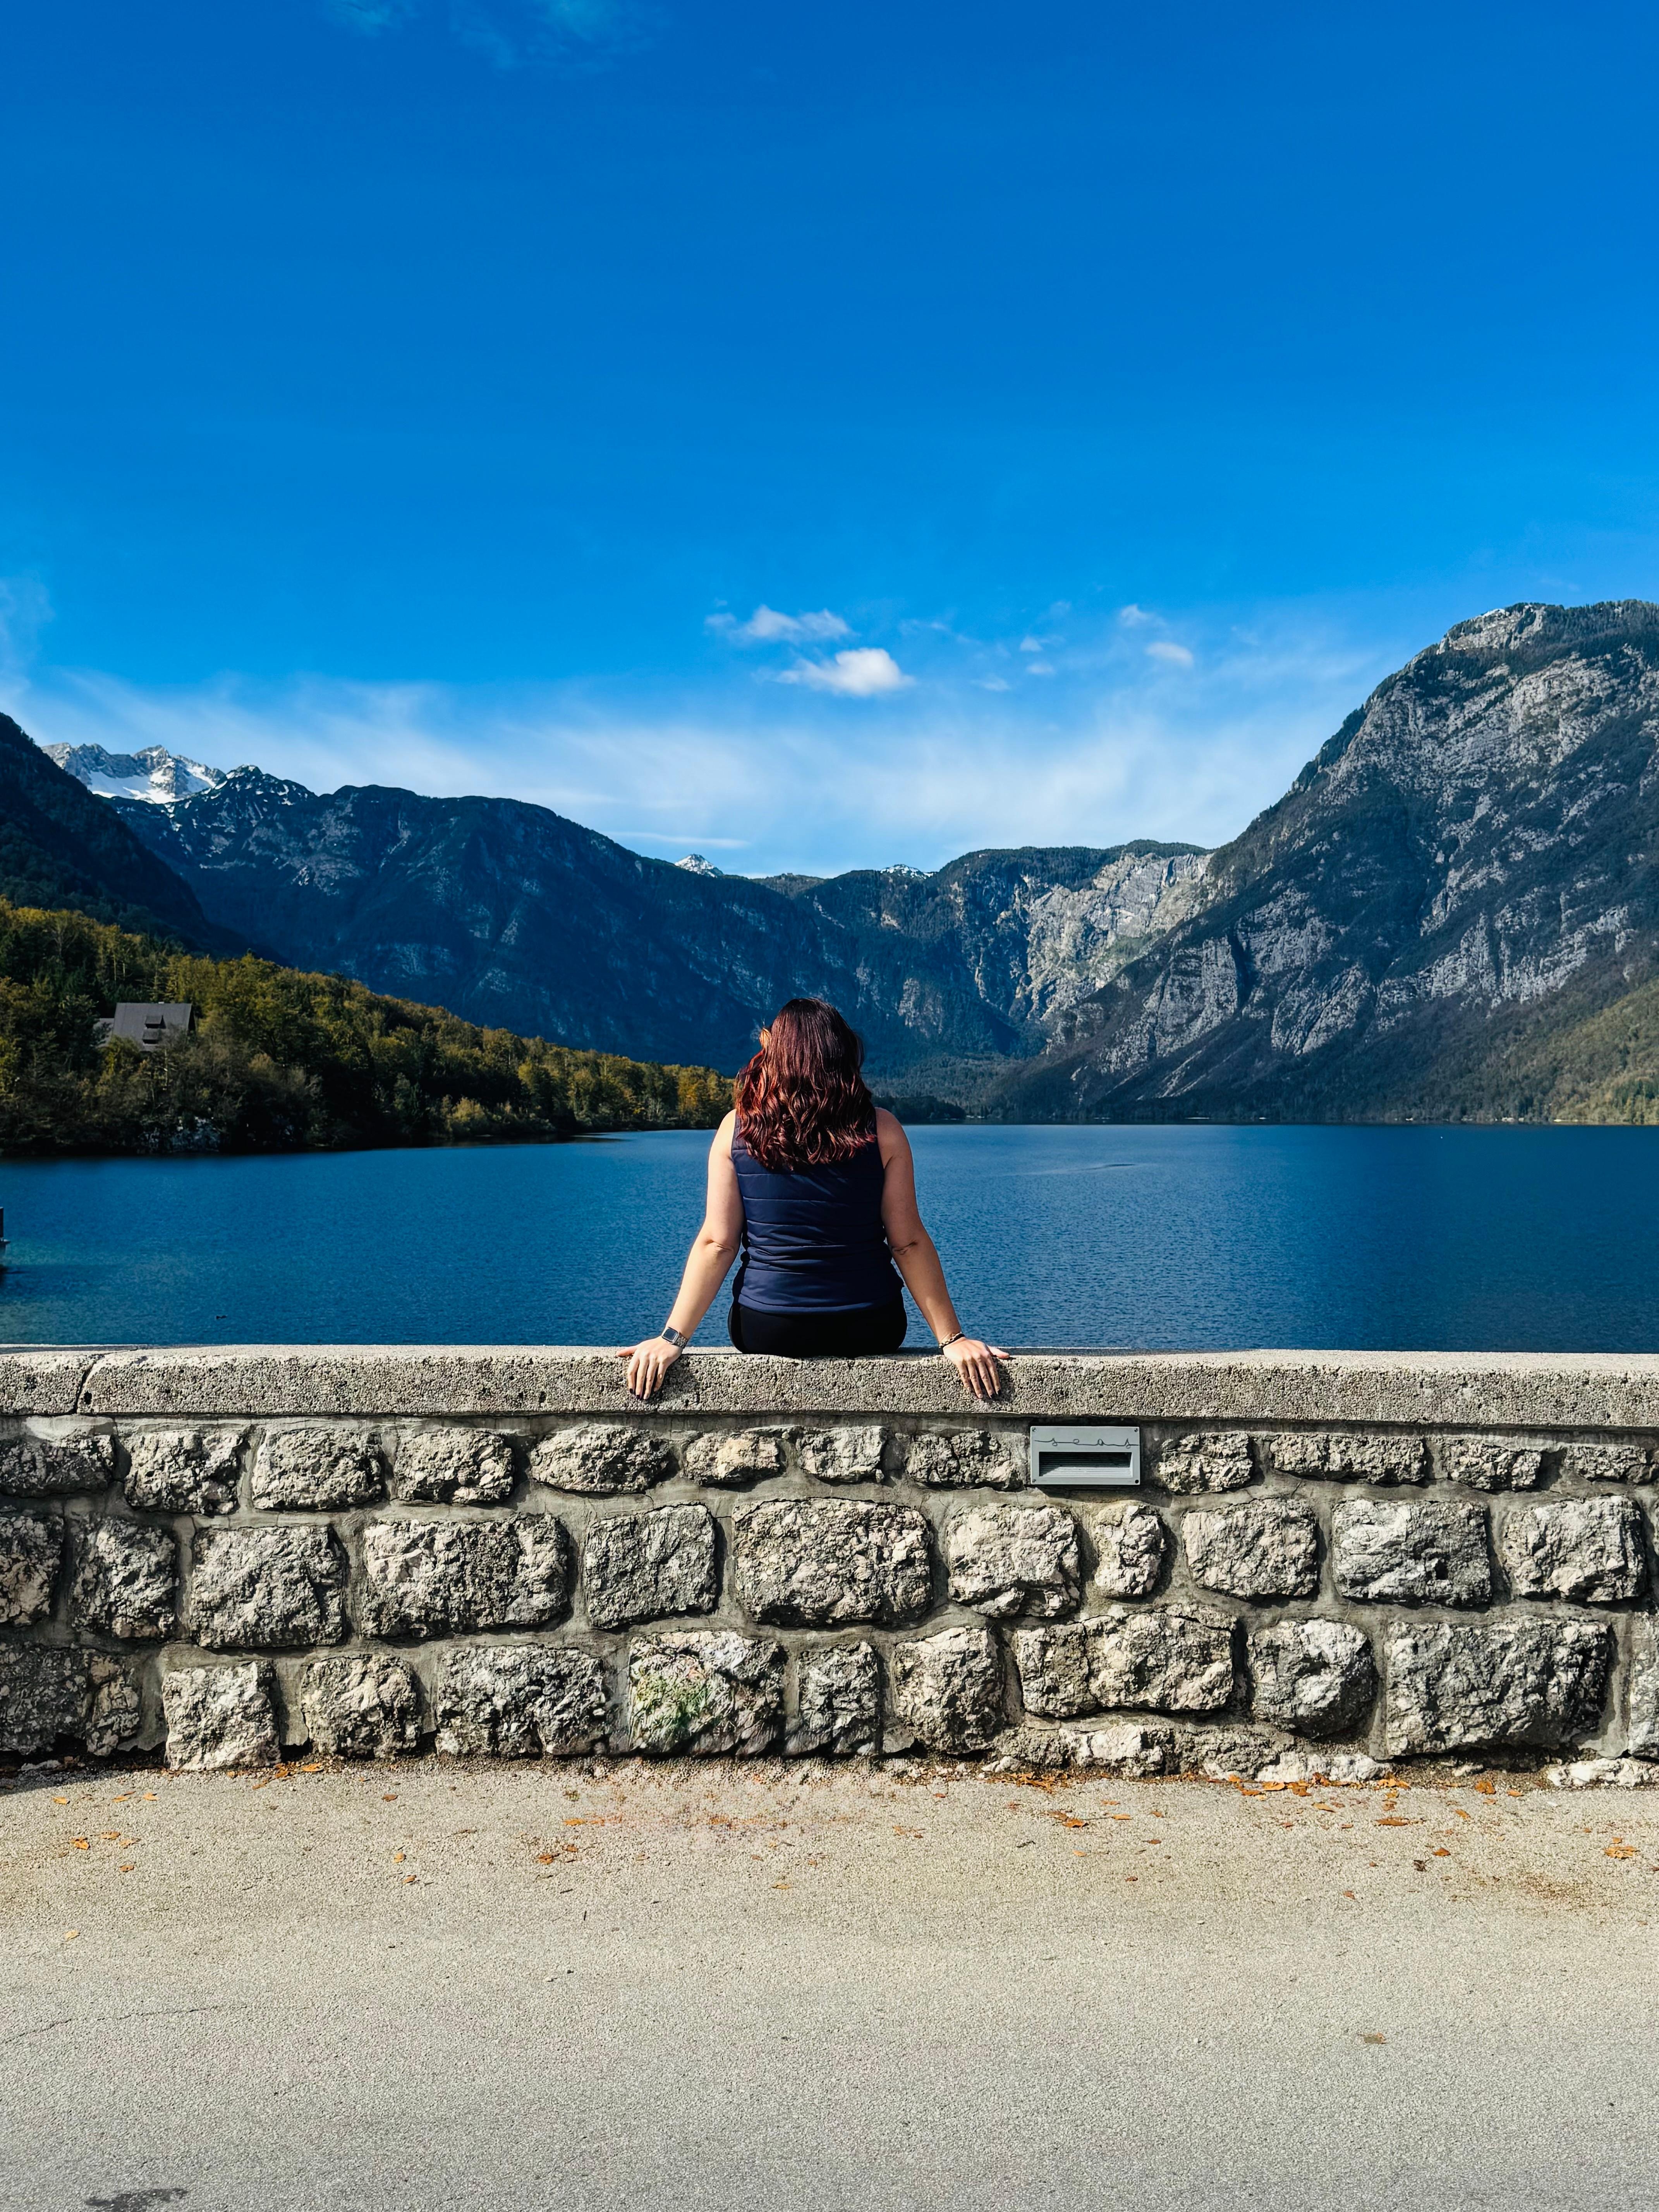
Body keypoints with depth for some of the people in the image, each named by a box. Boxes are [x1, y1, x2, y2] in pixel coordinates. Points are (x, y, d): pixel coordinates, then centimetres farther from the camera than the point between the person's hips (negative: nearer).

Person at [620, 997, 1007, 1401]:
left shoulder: (736, 1129, -6)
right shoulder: (881, 1130, -8)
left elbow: (716, 1243, -9)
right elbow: (909, 1245, -9)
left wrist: (673, 1338, -4)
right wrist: (952, 1338, -4)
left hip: (764, 1333, 1)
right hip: (869, 1333, -1)